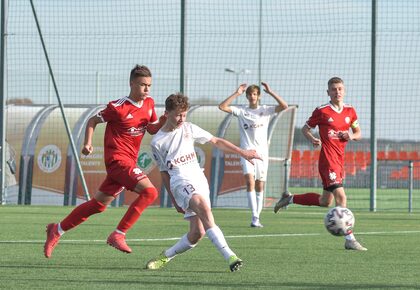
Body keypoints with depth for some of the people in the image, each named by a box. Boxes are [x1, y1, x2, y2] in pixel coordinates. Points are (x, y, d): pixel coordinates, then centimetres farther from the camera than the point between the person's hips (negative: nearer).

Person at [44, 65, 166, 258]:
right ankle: (118, 235, -20)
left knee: (98, 205, 13)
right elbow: (93, 121, -1)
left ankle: (57, 230, 25)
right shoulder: (119, 108, -12)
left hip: (128, 161, 8)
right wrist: (87, 143, -14)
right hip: (118, 159, -8)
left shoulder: (149, 104, 9)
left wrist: (164, 120, -3)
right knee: (149, 192, -23)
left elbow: (152, 130, 17)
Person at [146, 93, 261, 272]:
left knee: (197, 233, -8)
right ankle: (229, 256, -42)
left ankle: (165, 256, 17)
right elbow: (164, 173, 12)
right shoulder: (157, 142, 6)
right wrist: (174, 201, 13)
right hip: (180, 181, -4)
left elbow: (216, 142, 17)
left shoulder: (189, 129, 12)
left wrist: (242, 153, 12)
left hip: (199, 180, 4)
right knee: (203, 207, -33)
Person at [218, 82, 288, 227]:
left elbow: (284, 106, -6)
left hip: (262, 152, 2)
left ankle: (257, 217, 12)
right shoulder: (241, 111, 6)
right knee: (250, 181, -20)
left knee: (260, 186, 4)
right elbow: (222, 107, -5)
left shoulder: (265, 110, 7)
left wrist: (270, 92, -10)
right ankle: (254, 216, -25)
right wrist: (236, 94, -7)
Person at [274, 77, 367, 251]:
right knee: (341, 197, -16)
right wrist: (312, 139, -14)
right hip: (328, 160, -7)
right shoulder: (322, 111, -5)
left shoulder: (350, 111, 9)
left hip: (340, 160, 7)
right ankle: (350, 240, -17)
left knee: (325, 201, 15)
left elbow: (358, 133, 18)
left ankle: (289, 198, 33)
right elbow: (305, 128, 6)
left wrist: (352, 135, -6)